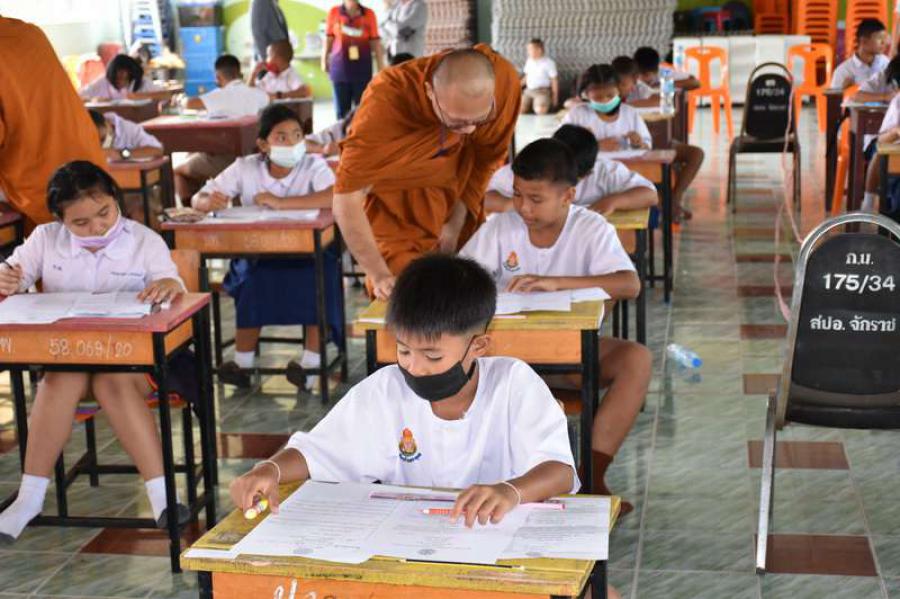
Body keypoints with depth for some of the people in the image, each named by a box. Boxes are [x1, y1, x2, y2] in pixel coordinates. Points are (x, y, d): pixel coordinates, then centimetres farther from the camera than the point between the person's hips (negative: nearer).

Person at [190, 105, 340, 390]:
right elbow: (198, 199, 1)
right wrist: (210, 201, -26)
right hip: (258, 254, 1)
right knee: (254, 279, -31)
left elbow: (338, 197, -29)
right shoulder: (245, 168, -2)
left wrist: (281, 202, -30)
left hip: (307, 252, -1)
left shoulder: (313, 166, -9)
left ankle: (311, 359, -19)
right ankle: (244, 361, -16)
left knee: (319, 277, -32)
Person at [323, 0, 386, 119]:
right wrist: (324, 60, 12)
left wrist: (381, 68, -2)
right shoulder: (334, 13, -1)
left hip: (362, 67, -1)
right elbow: (328, 39, 8)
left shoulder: (369, 14, -3)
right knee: (341, 109, 7)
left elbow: (376, 42, -2)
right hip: (340, 67, 1)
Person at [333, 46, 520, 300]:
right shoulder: (388, 99, -33)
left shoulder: (503, 79, -23)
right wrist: (379, 275, -33)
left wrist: (456, 224, -9)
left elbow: (487, 159, -6)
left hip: (457, 217, 4)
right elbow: (346, 198, -30)